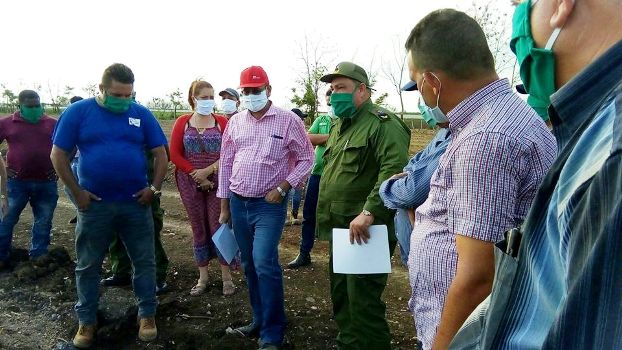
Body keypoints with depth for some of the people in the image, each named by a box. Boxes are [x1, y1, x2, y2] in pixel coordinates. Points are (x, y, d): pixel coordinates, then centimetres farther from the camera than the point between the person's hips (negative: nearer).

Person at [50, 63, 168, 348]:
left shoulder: (141, 114, 1)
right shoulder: (78, 112, -3)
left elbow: (160, 153, 5)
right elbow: (58, 155, -2)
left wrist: (155, 188, -5)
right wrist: (77, 192, -7)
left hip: (137, 203, 1)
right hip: (94, 204, -1)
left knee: (144, 261, 8)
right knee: (88, 266, 11)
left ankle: (147, 315, 24)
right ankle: (87, 321, 27)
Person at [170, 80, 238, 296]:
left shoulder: (222, 122, -1)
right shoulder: (183, 123, 3)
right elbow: (175, 154, -1)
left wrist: (208, 171, -16)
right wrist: (195, 174, -10)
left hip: (217, 182, -1)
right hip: (190, 184, 2)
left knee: (218, 227, 0)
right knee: (198, 228, 10)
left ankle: (227, 277, 12)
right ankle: (203, 277, 21)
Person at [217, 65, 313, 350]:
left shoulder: (288, 120, -6)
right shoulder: (235, 122, 7)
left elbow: (306, 159, -2)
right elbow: (226, 163, 12)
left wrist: (282, 188, -12)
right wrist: (224, 206, 12)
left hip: (269, 205, -5)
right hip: (238, 203, 5)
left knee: (265, 264, -14)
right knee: (249, 265, 13)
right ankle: (260, 319, 29)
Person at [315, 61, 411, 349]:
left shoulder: (382, 124, -14)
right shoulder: (340, 126, 17)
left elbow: (394, 171, -28)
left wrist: (369, 212, -33)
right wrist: (326, 216, 21)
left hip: (366, 232, -10)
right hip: (340, 229, 10)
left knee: (362, 302, -5)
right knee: (341, 296, 19)